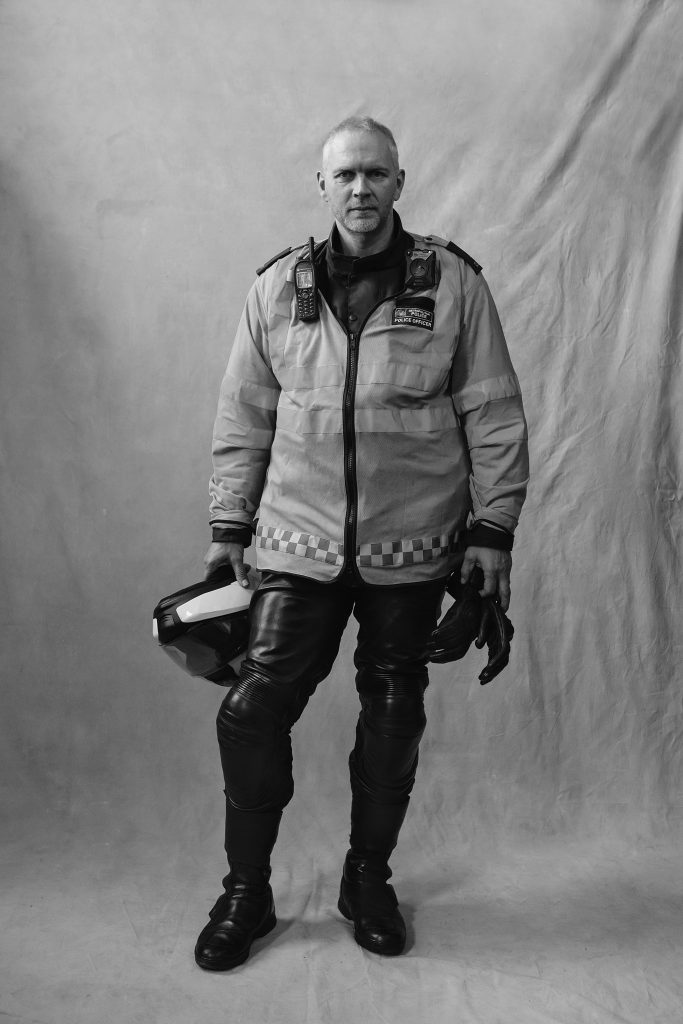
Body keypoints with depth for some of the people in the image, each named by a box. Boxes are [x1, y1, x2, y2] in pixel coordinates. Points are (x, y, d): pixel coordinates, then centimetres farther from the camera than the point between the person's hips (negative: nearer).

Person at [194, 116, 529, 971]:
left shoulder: (453, 281, -1)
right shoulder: (277, 287, 4)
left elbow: (494, 416, 1)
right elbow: (244, 417, 7)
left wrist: (493, 528, -2)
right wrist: (229, 526, 5)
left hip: (412, 549, 0)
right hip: (298, 545, 1)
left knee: (393, 721, 11)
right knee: (253, 711, -2)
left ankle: (368, 880, 34)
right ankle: (246, 891, 22)